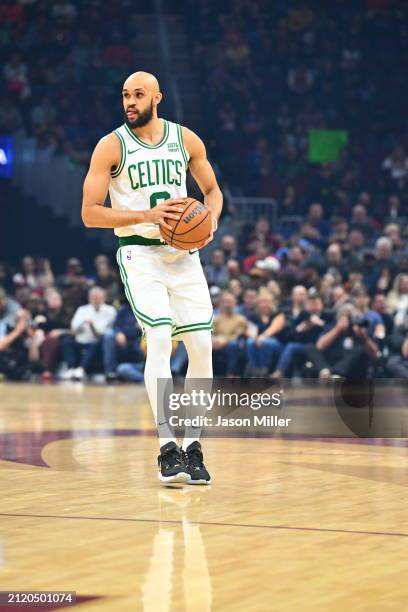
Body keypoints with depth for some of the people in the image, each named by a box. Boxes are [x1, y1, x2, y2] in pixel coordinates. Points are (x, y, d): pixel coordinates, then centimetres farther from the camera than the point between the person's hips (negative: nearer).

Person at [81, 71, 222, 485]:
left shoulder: (186, 139, 5)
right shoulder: (111, 146, -5)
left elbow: (212, 190, 18)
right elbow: (90, 213, -8)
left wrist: (211, 219, -5)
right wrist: (147, 216, -19)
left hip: (183, 253, 4)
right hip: (139, 253, -4)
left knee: (201, 346, -1)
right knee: (160, 338, -21)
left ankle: (192, 445, 13)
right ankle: (167, 449, -18)